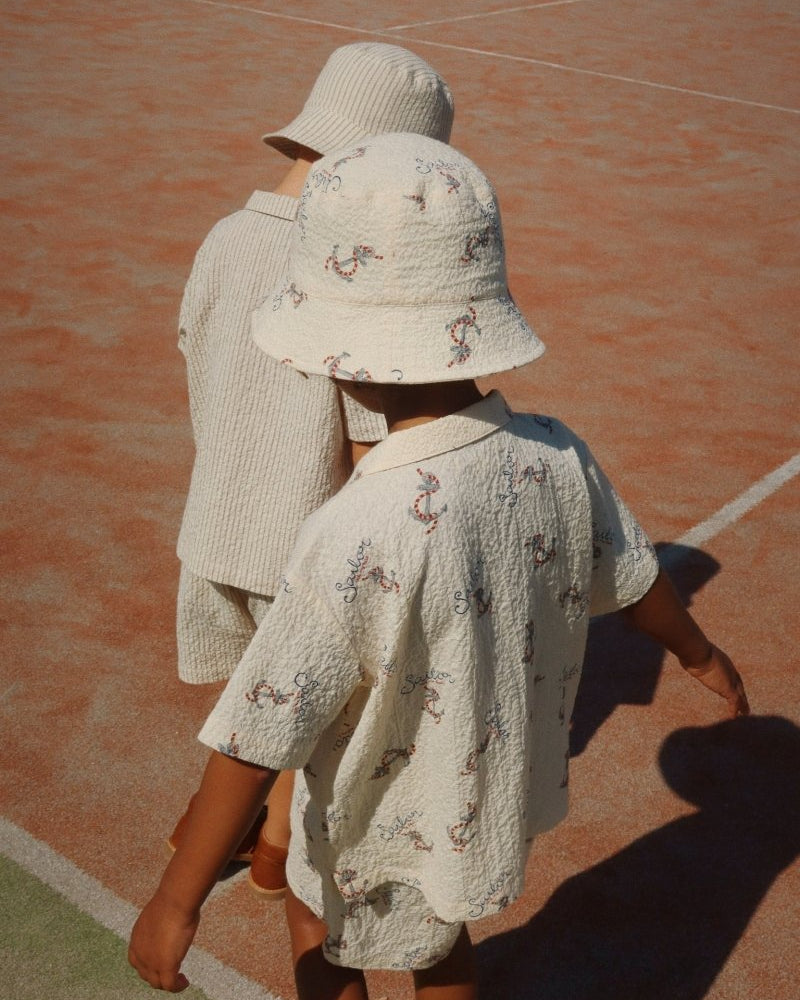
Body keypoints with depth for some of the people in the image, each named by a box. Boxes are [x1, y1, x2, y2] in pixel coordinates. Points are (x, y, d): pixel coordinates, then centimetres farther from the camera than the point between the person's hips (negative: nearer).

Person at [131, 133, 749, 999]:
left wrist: (177, 901, -15)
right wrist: (700, 653, 23)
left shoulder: (357, 538, -37)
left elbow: (256, 741, -28)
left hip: (388, 839, -5)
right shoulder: (557, 459, -18)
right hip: (505, 796, 6)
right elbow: (634, 580, 2)